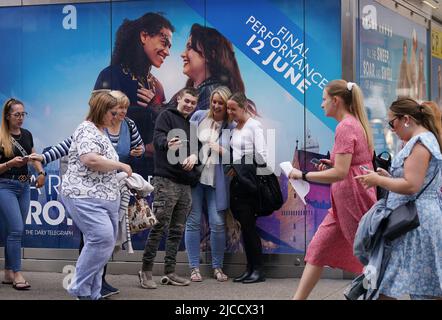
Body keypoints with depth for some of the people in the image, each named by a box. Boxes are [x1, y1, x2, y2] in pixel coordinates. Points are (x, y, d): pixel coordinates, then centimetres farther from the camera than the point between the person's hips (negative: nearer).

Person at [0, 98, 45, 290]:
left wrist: (41, 172, 5)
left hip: (24, 186, 6)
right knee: (16, 229, -13)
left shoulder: (27, 135, 9)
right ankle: (17, 273, -7)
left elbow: (34, 157, 22)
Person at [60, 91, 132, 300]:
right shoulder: (87, 130, -8)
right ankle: (80, 289, -11)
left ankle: (92, 293, 7)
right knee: (102, 238, -22)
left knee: (105, 244, 3)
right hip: (85, 196, -10)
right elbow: (90, 160, -24)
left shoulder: (101, 132, 23)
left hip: (106, 197, 10)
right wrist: (120, 166, -13)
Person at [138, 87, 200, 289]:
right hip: (166, 180, -7)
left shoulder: (192, 125, 21)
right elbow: (158, 138, -16)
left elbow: (198, 146, 16)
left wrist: (194, 155, -9)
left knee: (177, 230, 8)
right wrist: (167, 143, -40)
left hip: (185, 183, 7)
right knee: (159, 226, -10)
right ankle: (146, 271, -3)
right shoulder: (166, 116, 0)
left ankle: (169, 272, 13)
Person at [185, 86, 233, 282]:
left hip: (216, 180, -1)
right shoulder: (199, 116, 5)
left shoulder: (231, 127, 2)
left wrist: (221, 151, -15)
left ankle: (217, 267, 11)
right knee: (193, 222, 2)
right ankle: (194, 267, 9)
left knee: (218, 223, -4)